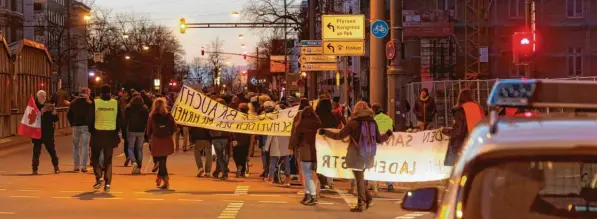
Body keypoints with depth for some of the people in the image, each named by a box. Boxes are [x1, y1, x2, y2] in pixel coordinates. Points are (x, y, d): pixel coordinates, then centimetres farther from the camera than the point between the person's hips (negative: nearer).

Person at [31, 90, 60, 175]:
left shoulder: (49, 106, 7)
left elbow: (55, 119, 5)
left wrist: (54, 112, -14)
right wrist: (41, 112, -20)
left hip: (48, 133, 2)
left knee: (52, 150, 1)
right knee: (36, 151, -4)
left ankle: (56, 167, 12)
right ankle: (35, 169, 2)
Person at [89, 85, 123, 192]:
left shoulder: (95, 103, -5)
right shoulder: (115, 103, -1)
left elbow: (90, 119, -4)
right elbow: (120, 120, 2)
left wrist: (91, 131, 10)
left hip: (97, 134, -2)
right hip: (111, 134, 2)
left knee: (95, 157, 15)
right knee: (108, 160, 8)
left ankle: (99, 177, -5)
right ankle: (107, 183, 0)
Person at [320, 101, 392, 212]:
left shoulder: (353, 122, -7)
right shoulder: (373, 122, 4)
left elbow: (339, 136, -6)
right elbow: (379, 139, 11)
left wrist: (325, 132, 6)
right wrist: (387, 134, 31)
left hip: (356, 154, -5)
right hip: (369, 155, 5)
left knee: (359, 178, 1)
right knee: (361, 177, 21)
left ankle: (361, 204, 4)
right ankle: (367, 198, 11)